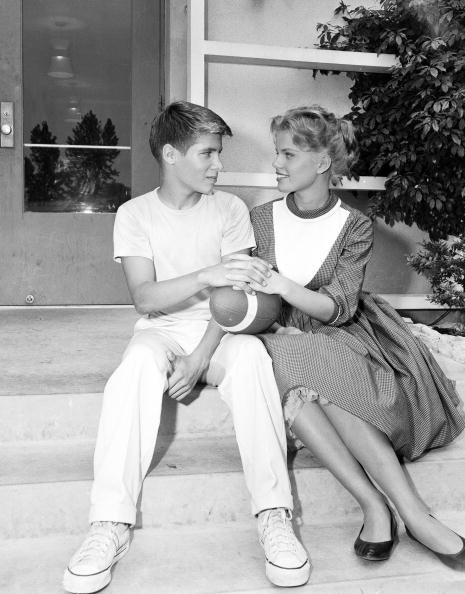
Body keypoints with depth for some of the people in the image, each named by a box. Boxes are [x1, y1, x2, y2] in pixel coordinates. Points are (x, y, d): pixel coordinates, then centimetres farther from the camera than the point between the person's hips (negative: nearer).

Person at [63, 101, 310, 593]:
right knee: (139, 362, -36)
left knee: (250, 354, -34)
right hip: (162, 327, 0)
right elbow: (143, 296, -14)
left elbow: (232, 295, -6)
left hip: (218, 330, 1)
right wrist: (207, 276, -32)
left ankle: (273, 514, -33)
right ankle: (110, 523, -33)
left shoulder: (229, 209, 1)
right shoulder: (134, 214, -1)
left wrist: (198, 359, -20)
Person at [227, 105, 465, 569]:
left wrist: (283, 286, -27)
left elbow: (339, 308, -9)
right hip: (278, 340, 1)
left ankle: (379, 508, -34)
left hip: (334, 336, -1)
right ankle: (394, 510, -34)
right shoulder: (260, 219, 8)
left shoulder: (354, 226, 3)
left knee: (304, 382, -37)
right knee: (296, 383, -36)